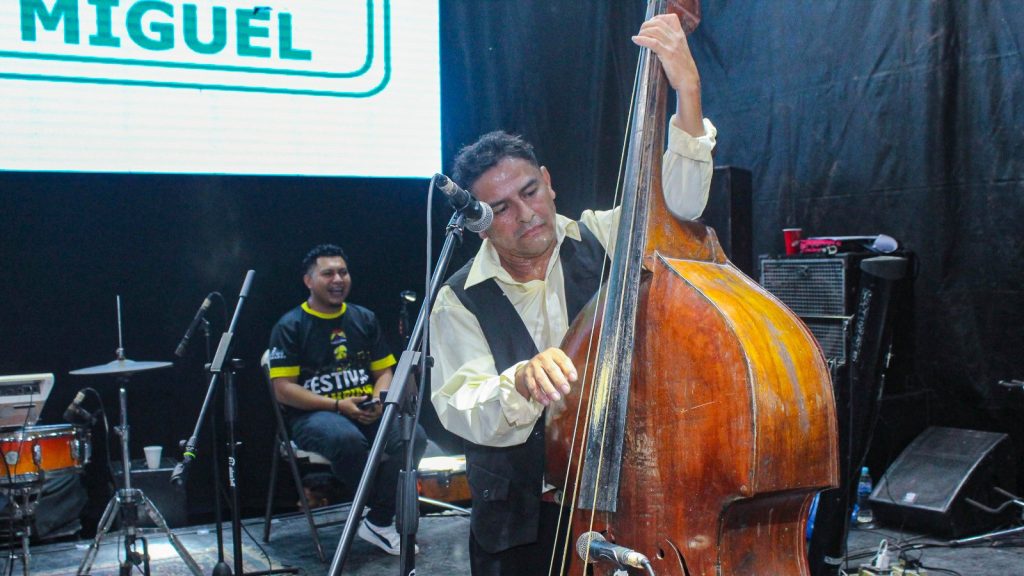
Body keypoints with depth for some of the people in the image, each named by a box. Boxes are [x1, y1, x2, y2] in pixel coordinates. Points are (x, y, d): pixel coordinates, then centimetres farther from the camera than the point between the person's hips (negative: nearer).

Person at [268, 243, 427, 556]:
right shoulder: (289, 327, 0)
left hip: (367, 410, 4)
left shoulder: (364, 319, 14)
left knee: (413, 436, -27)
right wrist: (337, 404, -16)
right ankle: (384, 512, -14)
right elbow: (283, 389, -6)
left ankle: (379, 522, -13)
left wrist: (378, 398, -8)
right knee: (347, 438, -39)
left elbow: (384, 371, 16)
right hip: (313, 414, -4)